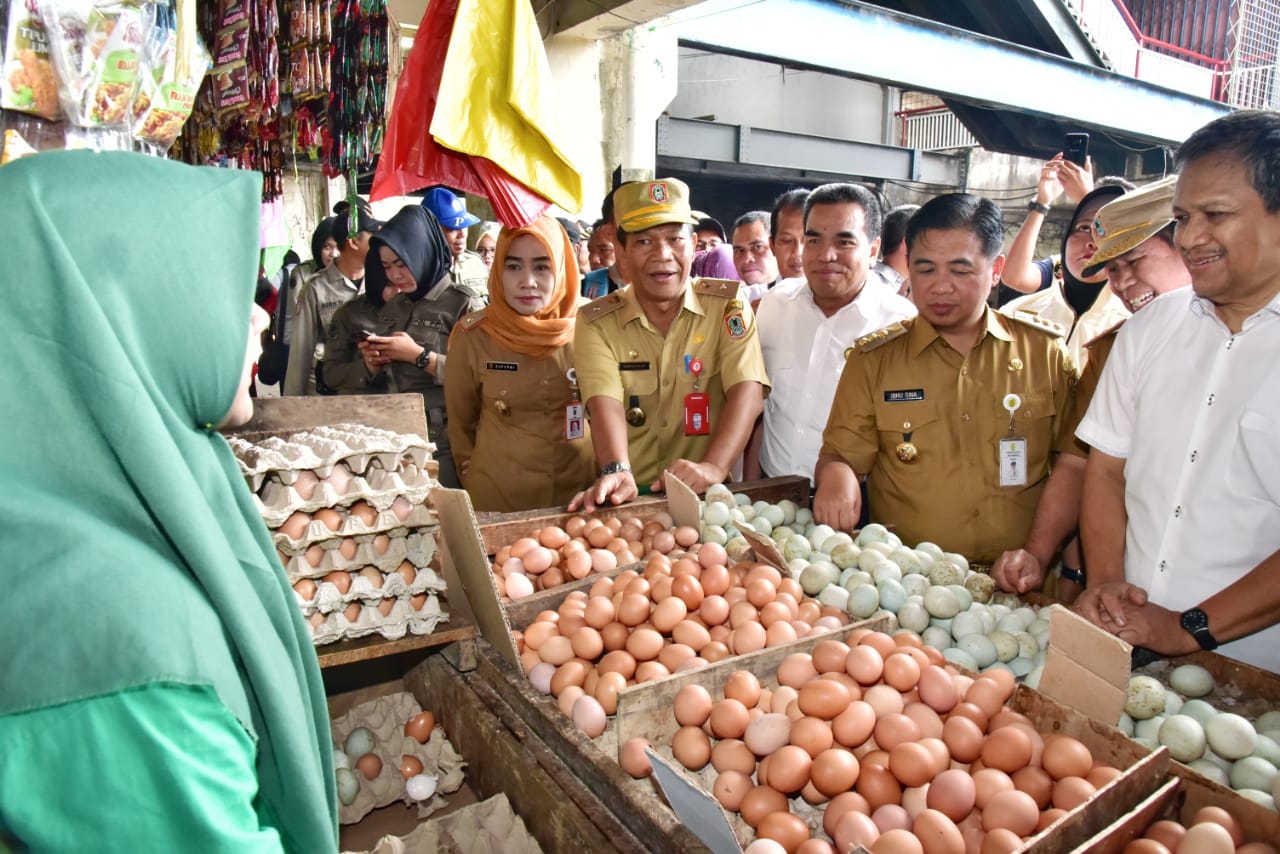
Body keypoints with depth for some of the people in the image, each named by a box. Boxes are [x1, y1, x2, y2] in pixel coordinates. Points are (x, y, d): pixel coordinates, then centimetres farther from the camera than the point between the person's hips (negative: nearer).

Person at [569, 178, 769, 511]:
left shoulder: (729, 303, 2)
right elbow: (605, 404, -12)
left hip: (710, 496, 0)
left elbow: (747, 391, -10)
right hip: (631, 498, 1)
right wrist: (617, 472, -31)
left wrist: (713, 467, -25)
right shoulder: (596, 321, 2)